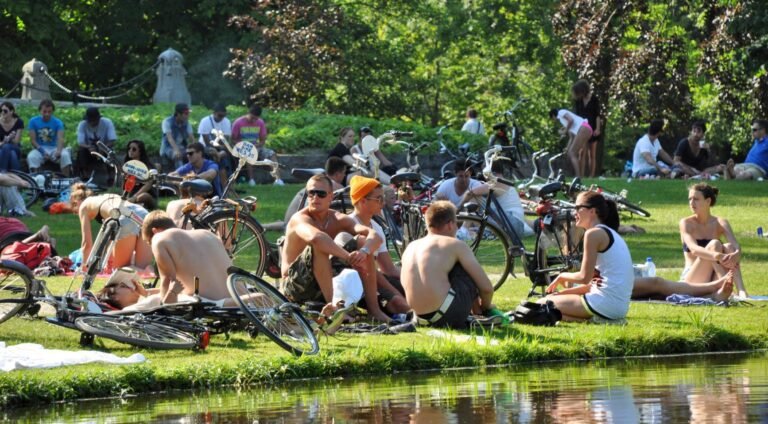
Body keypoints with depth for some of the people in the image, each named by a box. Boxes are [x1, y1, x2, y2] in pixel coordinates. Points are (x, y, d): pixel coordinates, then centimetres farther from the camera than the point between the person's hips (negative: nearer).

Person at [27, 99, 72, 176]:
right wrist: (42, 152, -23)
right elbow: (33, 140, -5)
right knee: (31, 157, -33)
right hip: (40, 148, 0)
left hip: (54, 148, 0)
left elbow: (60, 138, -17)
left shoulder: (58, 122, -1)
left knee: (65, 155, -30)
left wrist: (58, 151, -39)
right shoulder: (33, 121, 0)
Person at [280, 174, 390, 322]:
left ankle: (373, 308, -7)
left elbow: (374, 236, -13)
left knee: (363, 243, -6)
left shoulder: (337, 219, 1)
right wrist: (348, 258, -42)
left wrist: (364, 252, -36)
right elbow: (315, 237, -42)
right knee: (318, 246, -31)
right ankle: (333, 306, -30)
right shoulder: (300, 219, -16)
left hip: (328, 283, 6)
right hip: (294, 286, -6)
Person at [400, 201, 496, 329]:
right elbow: (486, 287, 0)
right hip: (449, 313, -6)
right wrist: (486, 306, 24)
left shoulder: (410, 247, 17)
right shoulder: (455, 245, 1)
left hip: (422, 319, 6)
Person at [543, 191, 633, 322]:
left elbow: (584, 277, -14)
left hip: (606, 305, -10)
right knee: (554, 298, 25)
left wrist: (562, 276, 5)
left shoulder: (594, 233, -11)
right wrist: (563, 292, 13)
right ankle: (597, 319, 5)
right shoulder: (610, 233, 19)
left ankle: (592, 320, -12)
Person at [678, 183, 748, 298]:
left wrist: (736, 255, -38)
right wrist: (717, 256, -42)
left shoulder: (720, 223, 5)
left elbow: (736, 247, -11)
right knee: (714, 245, -23)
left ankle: (741, 291, -42)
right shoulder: (687, 223, -3)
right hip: (691, 279, -3)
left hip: (713, 281, 3)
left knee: (728, 247, -22)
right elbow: (694, 249, -22)